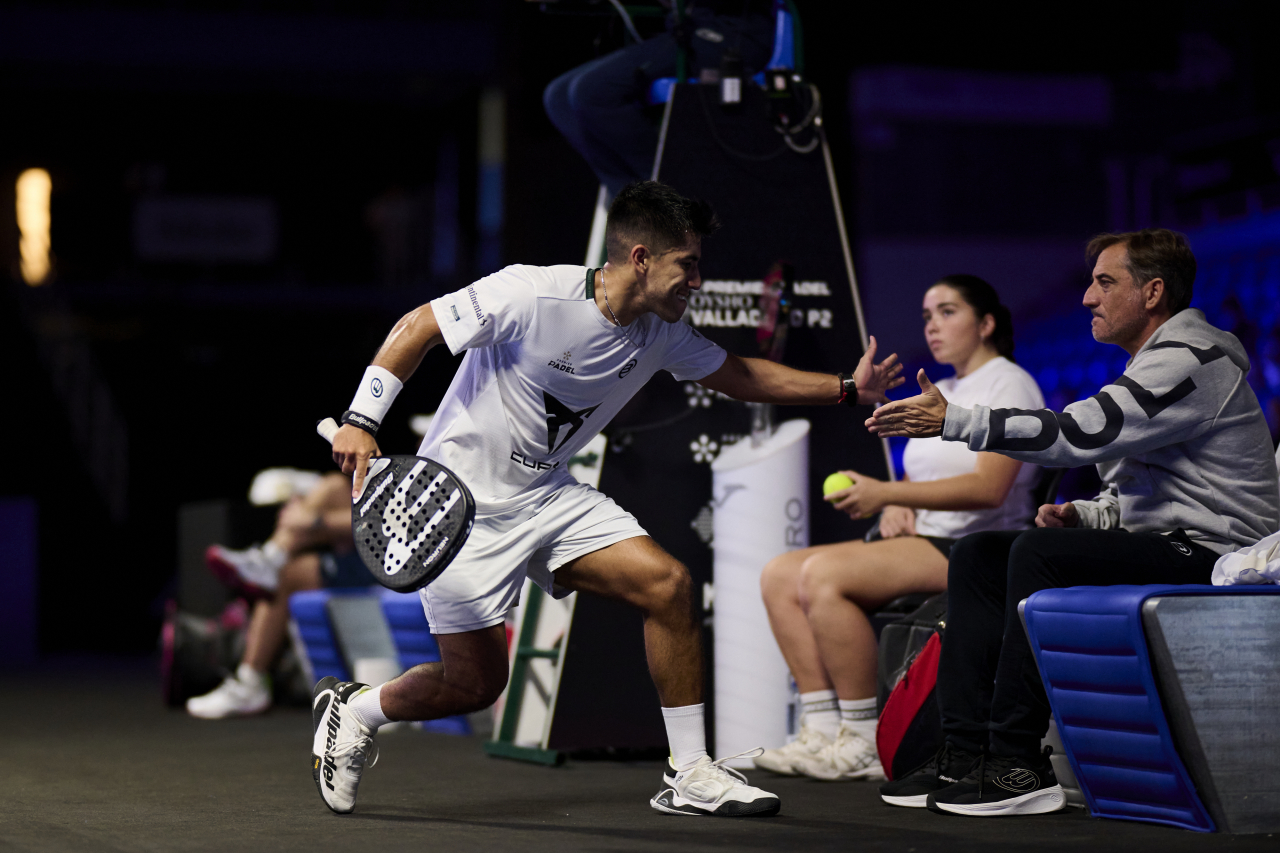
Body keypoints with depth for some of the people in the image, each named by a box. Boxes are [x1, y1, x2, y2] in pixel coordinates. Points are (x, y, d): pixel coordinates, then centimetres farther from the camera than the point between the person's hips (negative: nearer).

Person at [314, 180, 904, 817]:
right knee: (476, 681, -6)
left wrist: (846, 388, 7)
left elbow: (738, 375, 14)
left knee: (667, 583, -11)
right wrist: (360, 423, -23)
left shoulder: (660, 333, -2)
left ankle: (690, 775, -1)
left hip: (546, 496, 7)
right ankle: (353, 709, 24)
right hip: (460, 502, -7)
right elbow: (416, 328, -16)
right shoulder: (531, 295, -23)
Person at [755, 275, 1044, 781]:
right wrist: (897, 506, 1)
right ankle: (823, 730, -13)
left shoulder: (1007, 384, -5)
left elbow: (989, 487, -19)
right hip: (924, 542, 9)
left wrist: (885, 492, -23)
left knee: (823, 574, -27)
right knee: (779, 575, -6)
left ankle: (864, 744, -22)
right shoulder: (939, 394, 22)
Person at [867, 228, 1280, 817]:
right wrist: (1081, 516, 5)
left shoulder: (1190, 361, -13)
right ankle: (965, 752, -6)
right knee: (977, 555, 2)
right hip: (1162, 550, 11)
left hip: (1210, 559, -11)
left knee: (1039, 553, -29)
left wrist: (952, 421, -22)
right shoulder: (1154, 365, 21)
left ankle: (1018, 766, -26)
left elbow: (1078, 433, -24)